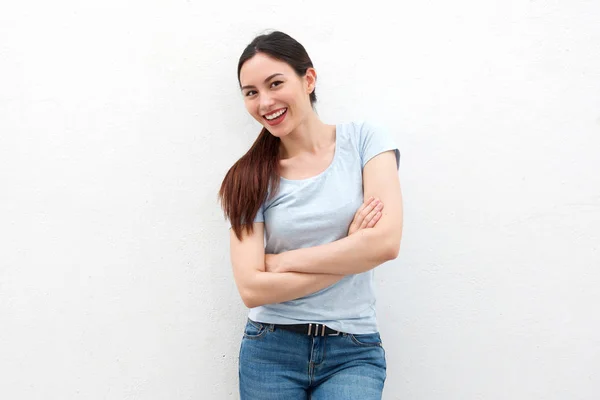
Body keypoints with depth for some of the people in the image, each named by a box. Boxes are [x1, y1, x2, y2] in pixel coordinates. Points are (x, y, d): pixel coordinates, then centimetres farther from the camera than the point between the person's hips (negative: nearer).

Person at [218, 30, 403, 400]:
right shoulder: (250, 176, 0)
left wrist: (281, 261, -9)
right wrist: (351, 254, -13)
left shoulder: (363, 140, -2)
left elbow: (386, 242, -15)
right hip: (271, 351, 1)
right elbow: (251, 289, -10)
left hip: (352, 351, -1)